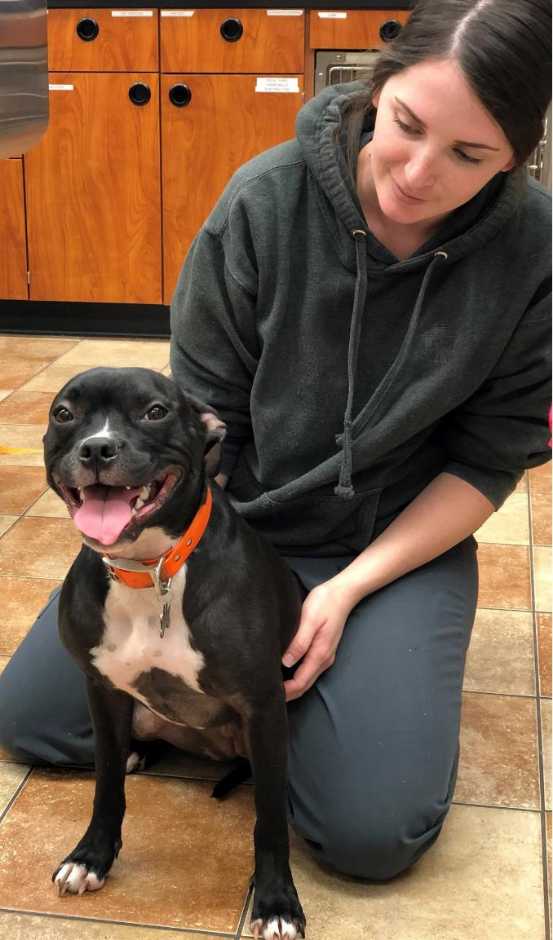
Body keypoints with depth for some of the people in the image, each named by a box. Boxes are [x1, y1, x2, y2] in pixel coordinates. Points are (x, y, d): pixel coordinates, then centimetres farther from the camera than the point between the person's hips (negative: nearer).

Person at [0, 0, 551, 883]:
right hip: (227, 515, 2)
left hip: (400, 539, -1)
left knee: (373, 831, -16)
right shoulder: (269, 197, -17)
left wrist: (350, 588, -17)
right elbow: (202, 411, -8)